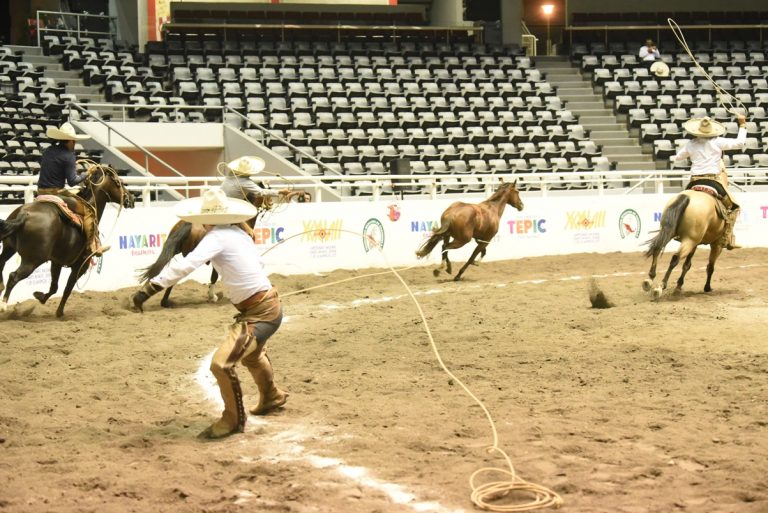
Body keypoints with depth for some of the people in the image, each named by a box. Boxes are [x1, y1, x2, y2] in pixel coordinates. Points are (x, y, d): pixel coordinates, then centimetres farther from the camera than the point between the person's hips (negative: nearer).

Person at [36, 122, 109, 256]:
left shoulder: (48, 151, 10)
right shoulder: (68, 156, -12)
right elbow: (72, 181, -15)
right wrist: (85, 174, 2)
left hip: (41, 192, 8)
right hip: (57, 192, -8)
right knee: (88, 211, -2)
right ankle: (94, 247, -8)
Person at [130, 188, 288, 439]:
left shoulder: (218, 237, -19)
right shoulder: (239, 232, 6)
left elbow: (185, 264, -32)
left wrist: (149, 288, -36)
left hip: (260, 314, -10)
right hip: (266, 304, 10)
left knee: (221, 364, -16)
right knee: (251, 352, 35)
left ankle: (233, 420, 1)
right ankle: (271, 396, 60)